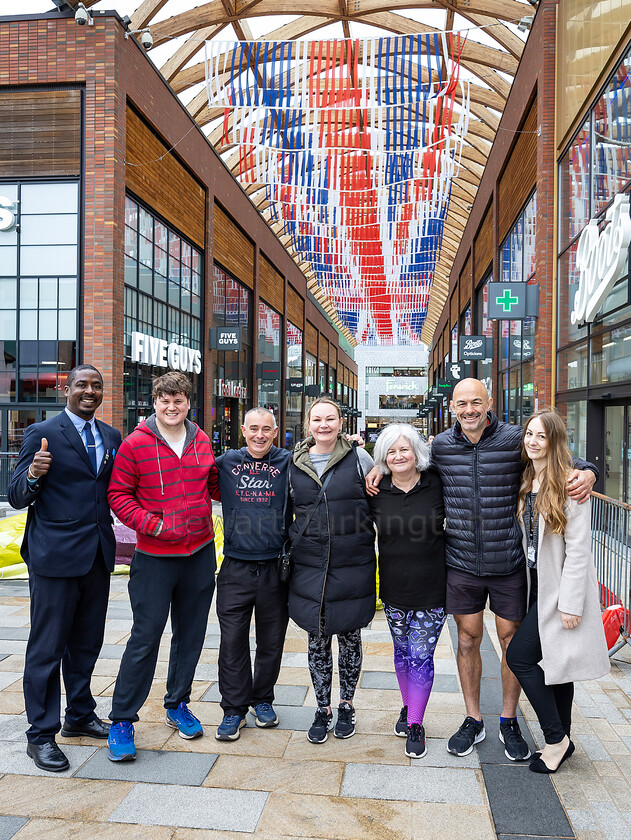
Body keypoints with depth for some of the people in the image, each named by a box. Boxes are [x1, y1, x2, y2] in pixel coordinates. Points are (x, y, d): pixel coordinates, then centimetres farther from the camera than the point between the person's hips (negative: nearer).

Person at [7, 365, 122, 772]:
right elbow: (17, 497, -8)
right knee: (48, 647, 4)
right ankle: (41, 735, 20)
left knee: (87, 642, 18)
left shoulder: (112, 437, 10)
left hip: (98, 555, 6)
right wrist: (33, 475, -28)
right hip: (55, 555, -6)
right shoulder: (42, 434, -7)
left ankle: (80, 715, 36)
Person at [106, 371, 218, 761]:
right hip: (154, 557, -4)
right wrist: (149, 523, -16)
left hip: (200, 553, 4)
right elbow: (119, 494, -4)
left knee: (191, 633, 14)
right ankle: (122, 720, 15)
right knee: (146, 637, -1)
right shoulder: (135, 444, -7)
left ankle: (178, 704, 33)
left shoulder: (202, 441, 5)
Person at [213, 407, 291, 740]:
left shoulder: (288, 464, 0)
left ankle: (263, 700, 33)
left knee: (271, 641, 13)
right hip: (235, 568, 1)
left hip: (275, 568, 0)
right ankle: (234, 709, 20)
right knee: (232, 641, 4)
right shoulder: (226, 463, 5)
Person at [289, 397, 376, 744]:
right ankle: (323, 710, 26)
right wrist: (289, 549, 13)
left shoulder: (359, 458, -2)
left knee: (350, 637, 10)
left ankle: (346, 705, 30)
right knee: (317, 641, 8)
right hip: (310, 567, 2)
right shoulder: (294, 464, 5)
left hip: (353, 566, -1)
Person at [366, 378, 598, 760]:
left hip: (508, 563, -1)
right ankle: (473, 720, 31)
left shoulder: (516, 439, -9)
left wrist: (587, 474, -19)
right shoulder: (441, 445, -1)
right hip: (461, 563, 2)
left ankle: (509, 721, 32)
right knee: (468, 639, 12)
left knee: (511, 639, 11)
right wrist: (382, 466, 2)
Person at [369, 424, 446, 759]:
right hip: (394, 591, 2)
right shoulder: (376, 492, -1)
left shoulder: (437, 485, -7)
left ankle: (415, 724, 16)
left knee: (421, 656, 1)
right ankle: (408, 708, 38)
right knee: (402, 652, 16)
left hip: (431, 591, -2)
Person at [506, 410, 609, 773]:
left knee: (519, 656, -7)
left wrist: (570, 603, -18)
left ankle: (556, 738, 10)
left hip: (560, 587, -7)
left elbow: (578, 548, -18)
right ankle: (563, 740, 28)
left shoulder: (570, 484, -16)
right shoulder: (526, 481, 8)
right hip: (537, 583, 7)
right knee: (556, 660, 15)